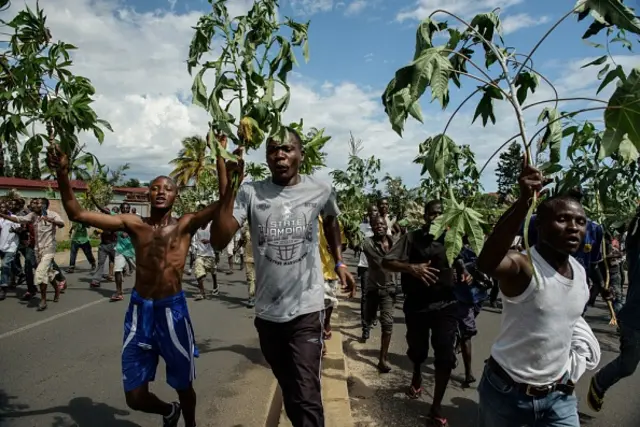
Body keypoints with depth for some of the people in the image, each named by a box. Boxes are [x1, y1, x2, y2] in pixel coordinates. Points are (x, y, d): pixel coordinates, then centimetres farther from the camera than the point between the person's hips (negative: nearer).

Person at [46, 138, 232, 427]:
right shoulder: (133, 224, 3)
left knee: (183, 386, 16)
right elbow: (77, 214, 0)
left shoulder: (186, 224, -2)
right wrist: (62, 173, -12)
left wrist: (219, 158, -19)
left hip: (172, 310, -2)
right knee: (135, 398, 11)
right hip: (139, 310, 2)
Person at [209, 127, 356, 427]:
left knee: (307, 396, -7)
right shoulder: (250, 193, -8)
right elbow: (219, 241, -19)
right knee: (288, 388, 23)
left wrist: (339, 262, 13)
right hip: (267, 312, 2)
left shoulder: (320, 192, -4)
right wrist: (228, 188, -24)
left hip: (307, 309, -2)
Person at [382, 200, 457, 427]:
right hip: (417, 305, 0)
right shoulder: (412, 238, -5)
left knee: (445, 356, -4)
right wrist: (411, 267, -26)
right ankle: (416, 376, 53)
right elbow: (386, 262, -10)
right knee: (417, 351, 18)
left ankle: (436, 407, 13)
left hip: (445, 305, 1)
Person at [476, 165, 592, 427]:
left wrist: (568, 371, 18)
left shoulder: (580, 272, 0)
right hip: (506, 391, -5)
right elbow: (486, 263, -46)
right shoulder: (522, 266, -22)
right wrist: (524, 202, -55)